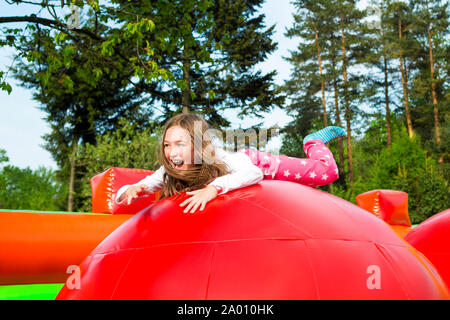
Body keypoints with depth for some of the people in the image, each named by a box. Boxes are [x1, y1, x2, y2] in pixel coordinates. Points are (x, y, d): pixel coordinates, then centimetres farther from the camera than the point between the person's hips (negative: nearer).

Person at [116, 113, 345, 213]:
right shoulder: (169, 173, -33)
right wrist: (130, 191, -54)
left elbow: (254, 173, -64)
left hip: (256, 164, -5)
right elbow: (121, 196, -31)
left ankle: (314, 141, 25)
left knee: (326, 172, -10)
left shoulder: (219, 160, -46)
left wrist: (214, 187, -76)